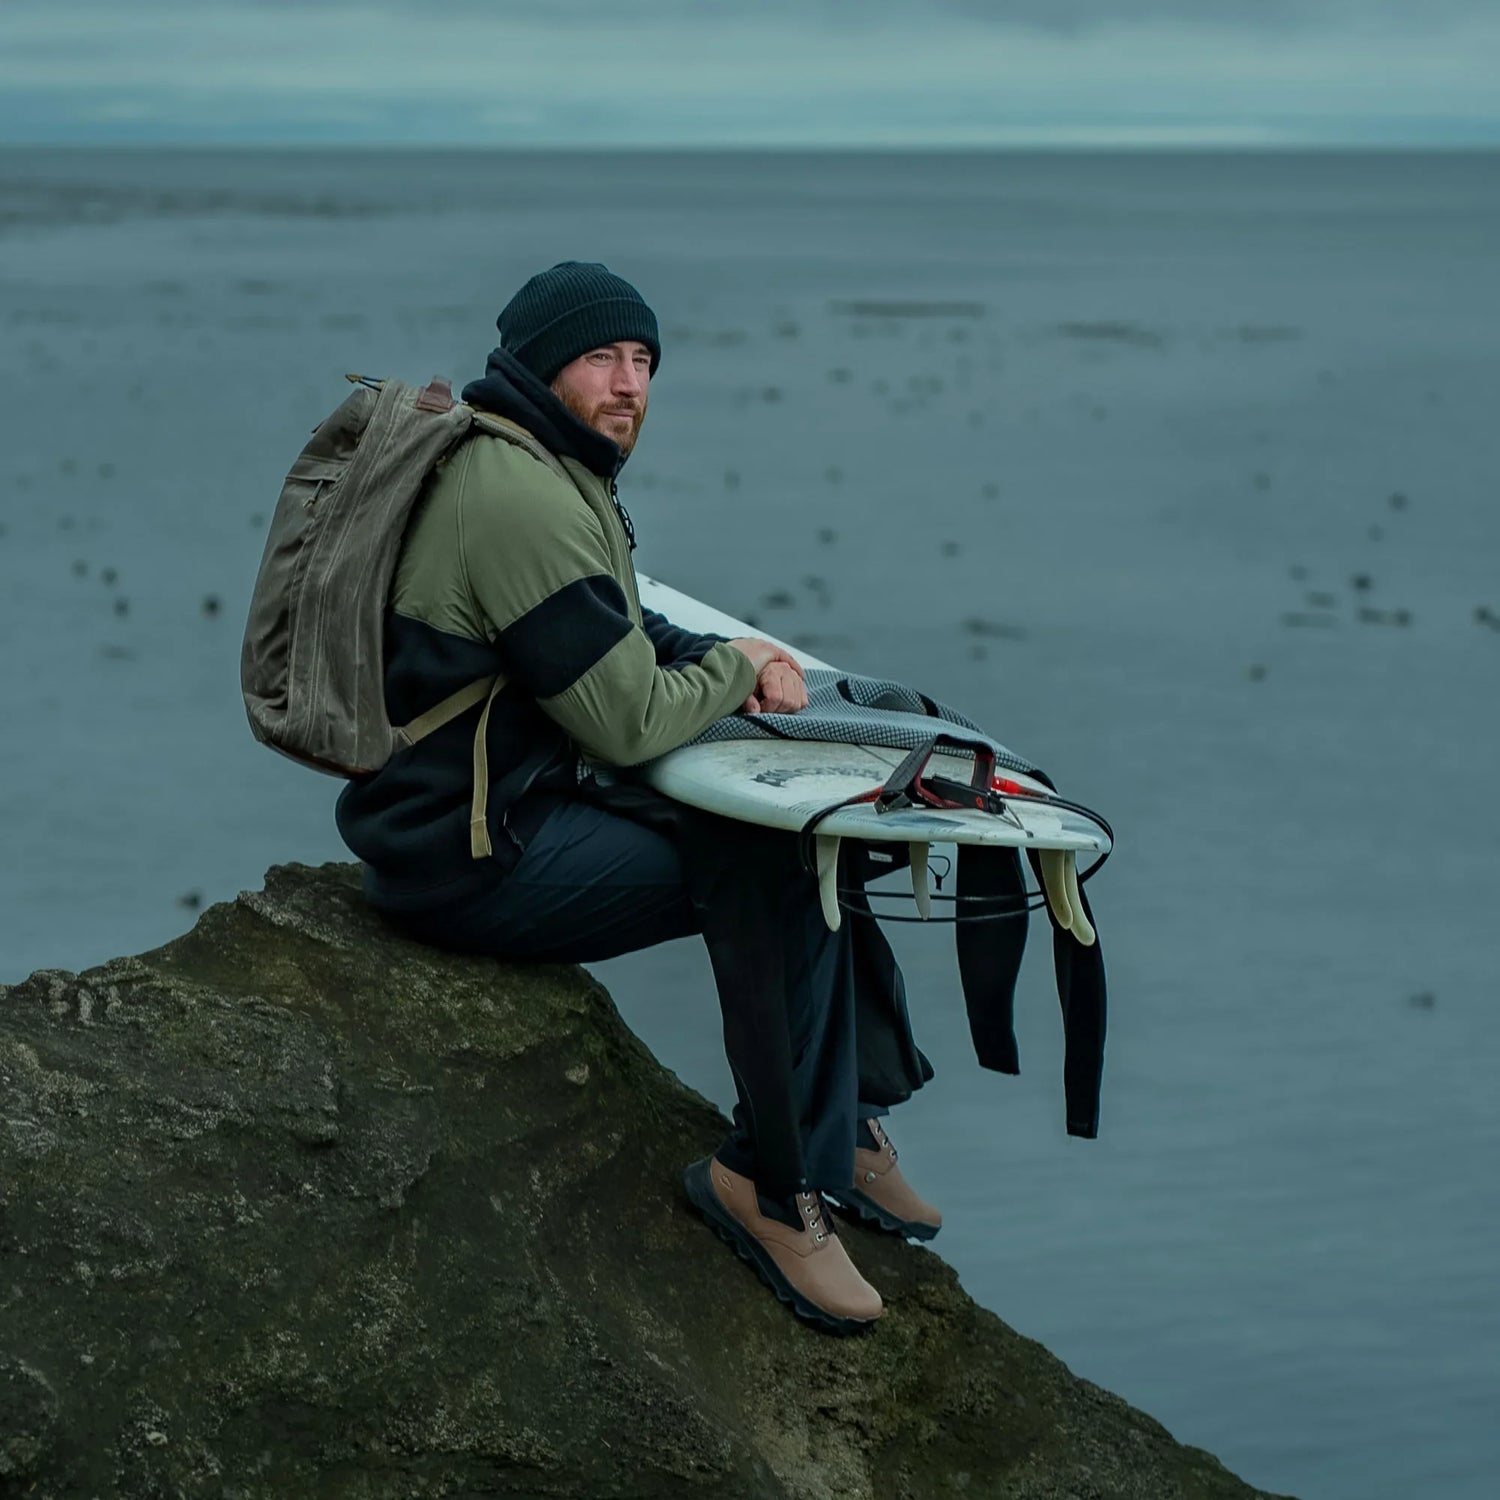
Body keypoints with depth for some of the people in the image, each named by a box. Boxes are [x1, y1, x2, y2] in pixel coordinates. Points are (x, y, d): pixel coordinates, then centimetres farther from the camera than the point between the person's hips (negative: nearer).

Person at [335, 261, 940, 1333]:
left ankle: (847, 1122, 14)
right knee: (773, 874, -18)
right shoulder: (524, 501, -21)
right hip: (473, 859, -11)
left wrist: (724, 664, 2)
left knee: (808, 833, 8)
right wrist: (734, 670, -2)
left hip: (517, 796, 11)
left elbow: (628, 641, 23)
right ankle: (777, 1181, -6)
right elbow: (631, 721, -21)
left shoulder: (547, 472, 13)